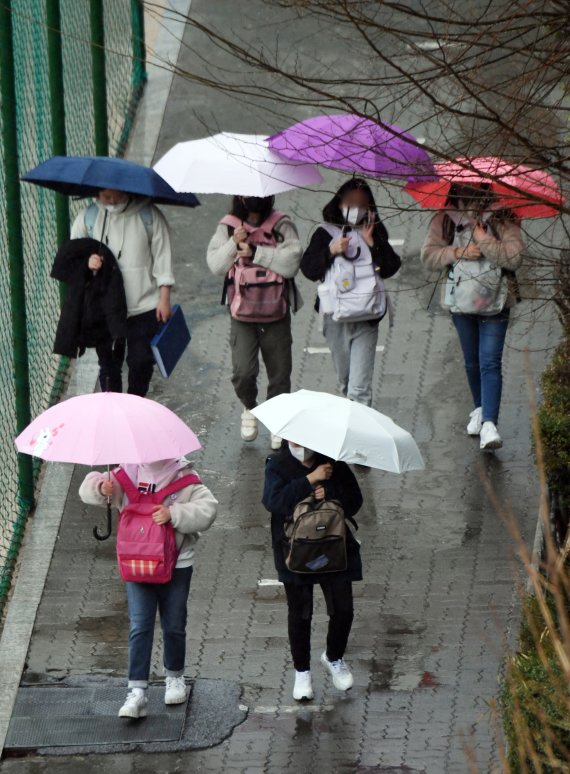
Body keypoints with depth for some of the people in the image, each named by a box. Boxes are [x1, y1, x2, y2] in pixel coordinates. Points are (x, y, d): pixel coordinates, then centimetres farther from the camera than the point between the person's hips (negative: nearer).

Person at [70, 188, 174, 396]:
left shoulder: (149, 215, -4)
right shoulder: (87, 217, 0)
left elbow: (162, 255, -1)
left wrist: (164, 299, -3)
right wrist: (86, 262, -18)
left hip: (143, 307, -1)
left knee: (141, 362, 3)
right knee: (108, 364, 9)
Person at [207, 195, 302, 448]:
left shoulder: (282, 225, -3)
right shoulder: (228, 227, 2)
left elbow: (291, 261, -15)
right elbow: (215, 265, -4)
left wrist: (255, 252, -18)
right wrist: (234, 243, -18)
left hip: (276, 314, 0)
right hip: (242, 314, 0)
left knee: (279, 373, 7)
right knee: (243, 370, -12)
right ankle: (249, 408, 19)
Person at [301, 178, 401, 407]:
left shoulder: (375, 233, 6)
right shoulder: (325, 234, 5)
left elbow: (390, 268, -2)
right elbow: (308, 269, 0)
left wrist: (372, 243, -11)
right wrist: (331, 251, -12)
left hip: (366, 319, -2)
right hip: (335, 318, 2)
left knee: (360, 387, -11)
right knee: (344, 381, 16)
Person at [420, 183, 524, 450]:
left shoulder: (502, 220, -7)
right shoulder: (445, 220, 1)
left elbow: (514, 258, -16)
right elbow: (428, 255, -3)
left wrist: (484, 241, -21)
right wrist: (457, 252, -17)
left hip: (494, 304, -3)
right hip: (461, 302, 3)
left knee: (490, 363, -13)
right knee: (472, 362, 16)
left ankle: (489, 424, -21)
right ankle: (480, 409, 37)